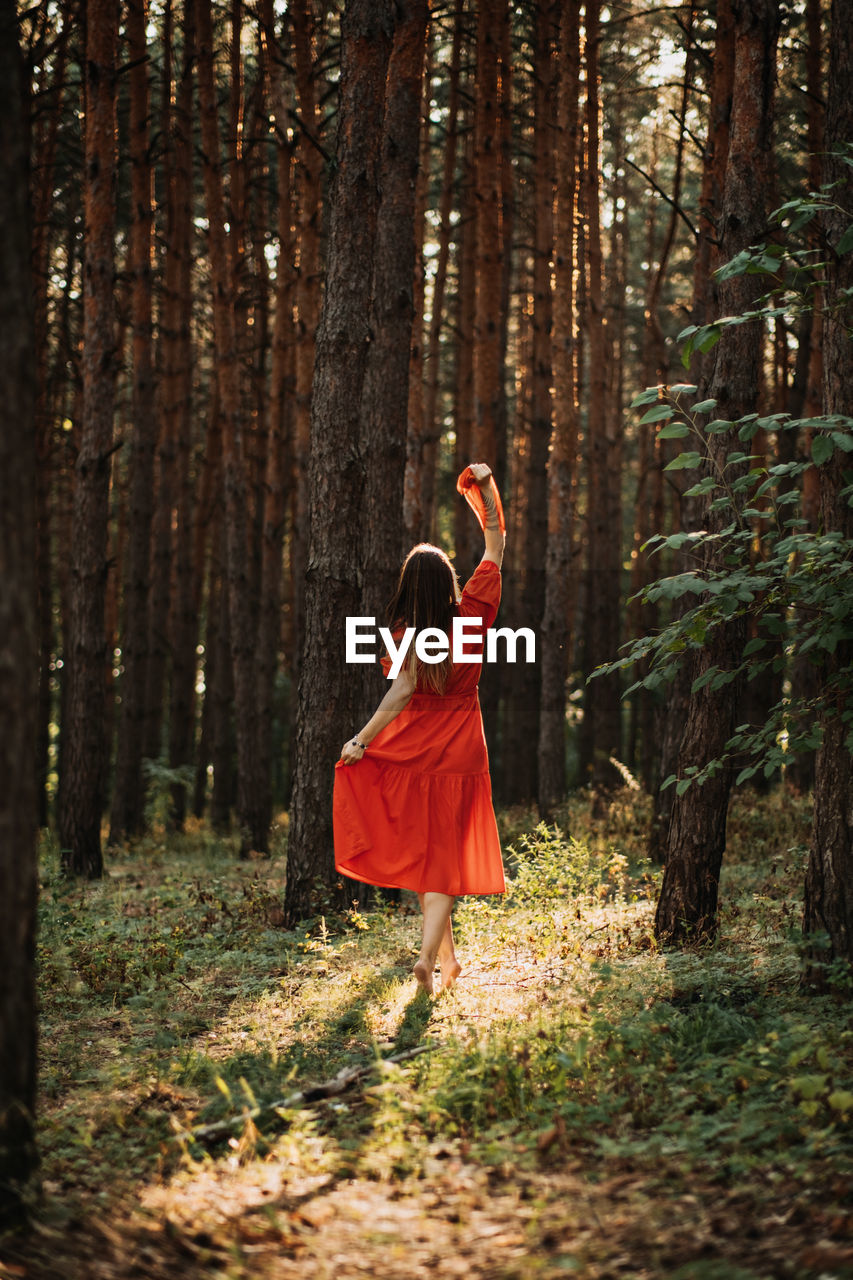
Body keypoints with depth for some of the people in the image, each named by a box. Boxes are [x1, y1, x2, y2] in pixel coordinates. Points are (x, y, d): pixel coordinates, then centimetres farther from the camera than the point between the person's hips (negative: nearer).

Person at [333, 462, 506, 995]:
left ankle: (448, 956, 24)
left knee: (421, 849, 15)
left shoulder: (406, 631, -10)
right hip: (459, 756, 0)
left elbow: (402, 691, -20)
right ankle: (428, 954, -16)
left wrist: (361, 740, -17)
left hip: (413, 751, 0)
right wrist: (487, 486, 6)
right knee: (445, 856, 1)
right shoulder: (473, 613, -5)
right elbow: (495, 540, 4)